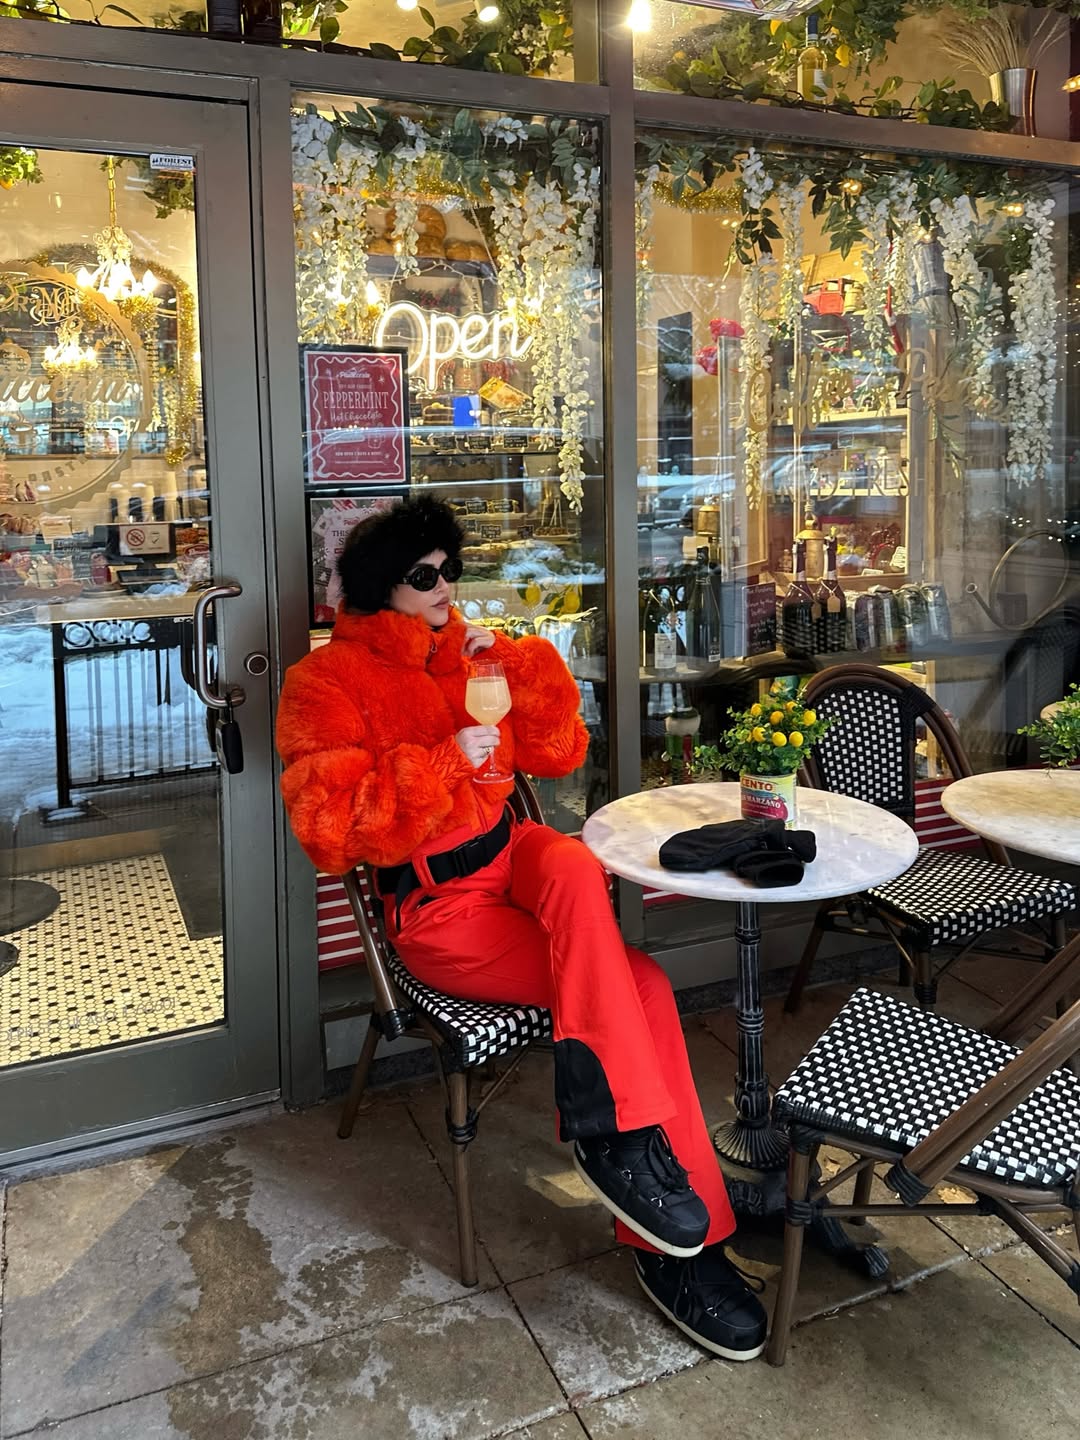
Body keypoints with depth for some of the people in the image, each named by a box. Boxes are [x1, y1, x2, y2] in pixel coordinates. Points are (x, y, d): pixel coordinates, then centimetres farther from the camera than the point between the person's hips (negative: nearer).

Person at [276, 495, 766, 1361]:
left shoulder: (461, 651, 11)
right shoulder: (327, 683, -6)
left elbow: (557, 754, 9)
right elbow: (330, 827, -16)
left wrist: (516, 662, -6)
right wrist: (443, 763, -23)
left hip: (512, 852, 5)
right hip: (438, 908, -5)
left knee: (575, 868, -32)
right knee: (637, 985, -21)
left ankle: (601, 1123, -21)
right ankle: (681, 1245, -13)